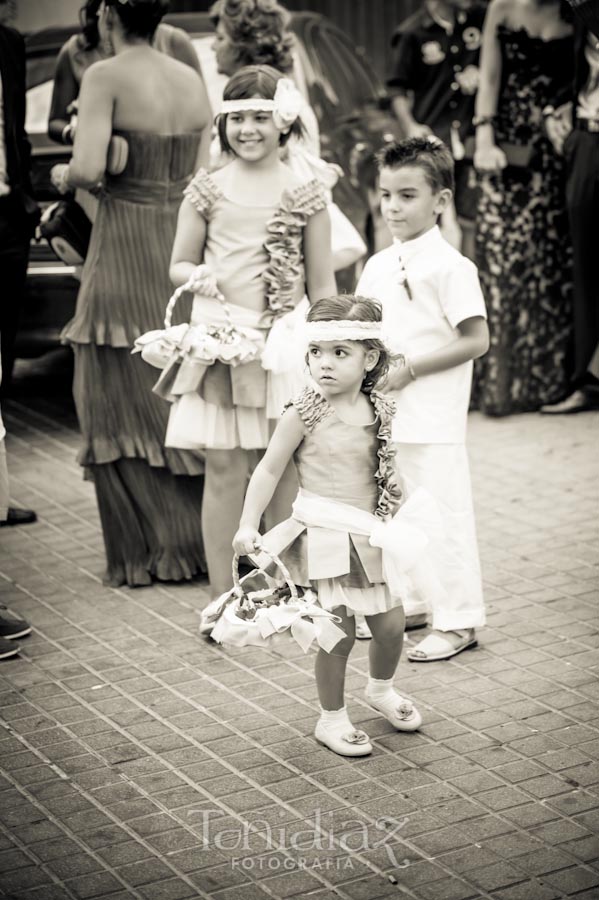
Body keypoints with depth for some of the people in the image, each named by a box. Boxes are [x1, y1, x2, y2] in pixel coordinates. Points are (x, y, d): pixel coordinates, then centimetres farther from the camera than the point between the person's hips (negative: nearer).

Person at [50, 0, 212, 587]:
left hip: (126, 249, -6)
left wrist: (64, 176, 1)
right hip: (184, 246, 6)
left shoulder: (105, 76, -9)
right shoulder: (190, 78, 9)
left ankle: (148, 552, 8)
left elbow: (89, 168, -20)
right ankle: (199, 536, 20)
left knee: (120, 399, 4)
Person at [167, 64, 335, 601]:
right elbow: (179, 265, 11)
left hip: (284, 339, 0)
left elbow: (322, 283, 6)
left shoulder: (305, 194, 2)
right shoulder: (207, 190, 4)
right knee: (225, 468, 2)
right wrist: (200, 275, -12)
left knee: (284, 467, 3)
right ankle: (223, 598, 11)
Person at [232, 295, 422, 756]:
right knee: (339, 632, -3)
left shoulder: (380, 411, 1)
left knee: (391, 622, 10)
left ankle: (381, 689, 40)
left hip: (371, 537, 5)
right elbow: (269, 470, -6)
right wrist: (248, 525, -11)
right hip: (324, 536, -5)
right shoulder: (305, 412, -12)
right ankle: (332, 718, 17)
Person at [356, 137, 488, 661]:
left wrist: (409, 369, -18)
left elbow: (476, 340, -16)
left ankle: (458, 620, 10)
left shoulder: (449, 266, -13)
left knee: (444, 515, 0)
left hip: (433, 421, -7)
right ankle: (410, 603, 31)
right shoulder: (378, 266, 9)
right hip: (385, 417, 7)